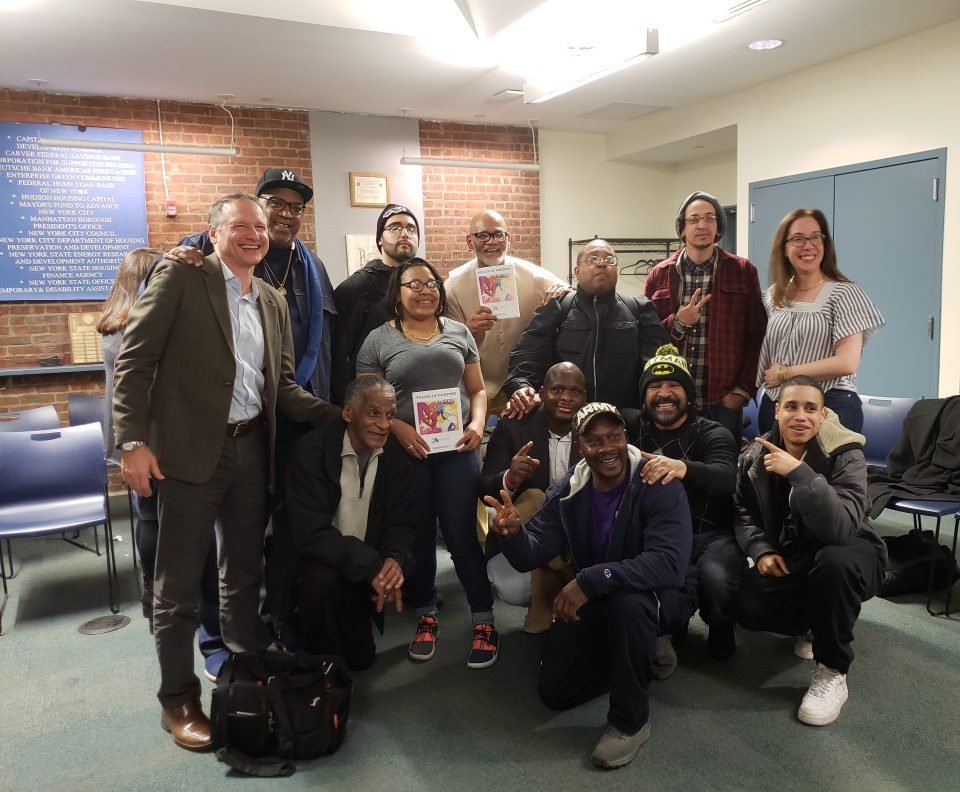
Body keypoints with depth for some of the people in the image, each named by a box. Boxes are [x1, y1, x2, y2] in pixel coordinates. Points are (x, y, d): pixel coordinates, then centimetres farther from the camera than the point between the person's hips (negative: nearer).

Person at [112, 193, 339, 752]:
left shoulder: (274, 302, 13)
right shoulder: (181, 277, -4)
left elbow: (284, 388, 12)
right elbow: (135, 360, -9)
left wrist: (340, 414, -2)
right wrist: (133, 440, -16)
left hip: (251, 449, 6)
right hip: (190, 450, -5)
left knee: (245, 574, 17)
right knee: (179, 583, 5)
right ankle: (179, 699, 21)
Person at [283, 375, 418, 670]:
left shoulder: (397, 454, -6)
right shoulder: (312, 451, -19)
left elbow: (403, 522, -5)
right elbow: (311, 532, -25)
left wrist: (395, 559, -28)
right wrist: (369, 565, -34)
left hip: (374, 565, 3)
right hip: (322, 560, -3)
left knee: (360, 657, -6)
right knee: (323, 579, -35)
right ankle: (319, 665, -6)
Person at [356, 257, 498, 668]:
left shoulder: (459, 332, 10)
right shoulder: (378, 340, 3)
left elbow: (478, 390, 12)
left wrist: (477, 424, -7)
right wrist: (399, 428, -16)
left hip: (457, 449, 1)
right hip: (406, 452, 0)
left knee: (462, 535, 0)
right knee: (418, 537, 10)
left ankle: (484, 621, 12)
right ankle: (426, 616, 27)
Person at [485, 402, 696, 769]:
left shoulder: (659, 486, -24)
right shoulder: (568, 491, -8)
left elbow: (669, 564, -36)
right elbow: (533, 554, -9)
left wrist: (591, 580, -44)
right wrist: (513, 533, -34)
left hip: (660, 595, -5)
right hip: (593, 602, 5)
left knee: (628, 601, -39)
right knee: (554, 690, -1)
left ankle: (630, 721, -16)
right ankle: (639, 653, 22)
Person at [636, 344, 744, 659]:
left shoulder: (713, 434, 1)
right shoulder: (637, 432, 16)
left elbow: (726, 479, -22)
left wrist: (683, 467, -42)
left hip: (713, 534, -2)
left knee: (715, 577, -34)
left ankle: (720, 629, 5)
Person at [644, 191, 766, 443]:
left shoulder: (743, 271, 3)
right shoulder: (660, 274, 6)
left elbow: (756, 336, 3)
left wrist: (743, 389, -4)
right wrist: (678, 323, -13)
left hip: (724, 401, -1)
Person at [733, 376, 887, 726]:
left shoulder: (845, 454, -22)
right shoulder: (756, 456, -8)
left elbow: (842, 529, -38)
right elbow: (745, 513, 3)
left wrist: (799, 472, -44)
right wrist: (762, 551, -15)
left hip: (847, 557, -4)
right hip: (790, 559, 4)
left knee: (834, 561, -40)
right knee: (746, 607, -22)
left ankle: (832, 674, -18)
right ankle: (813, 625, 15)